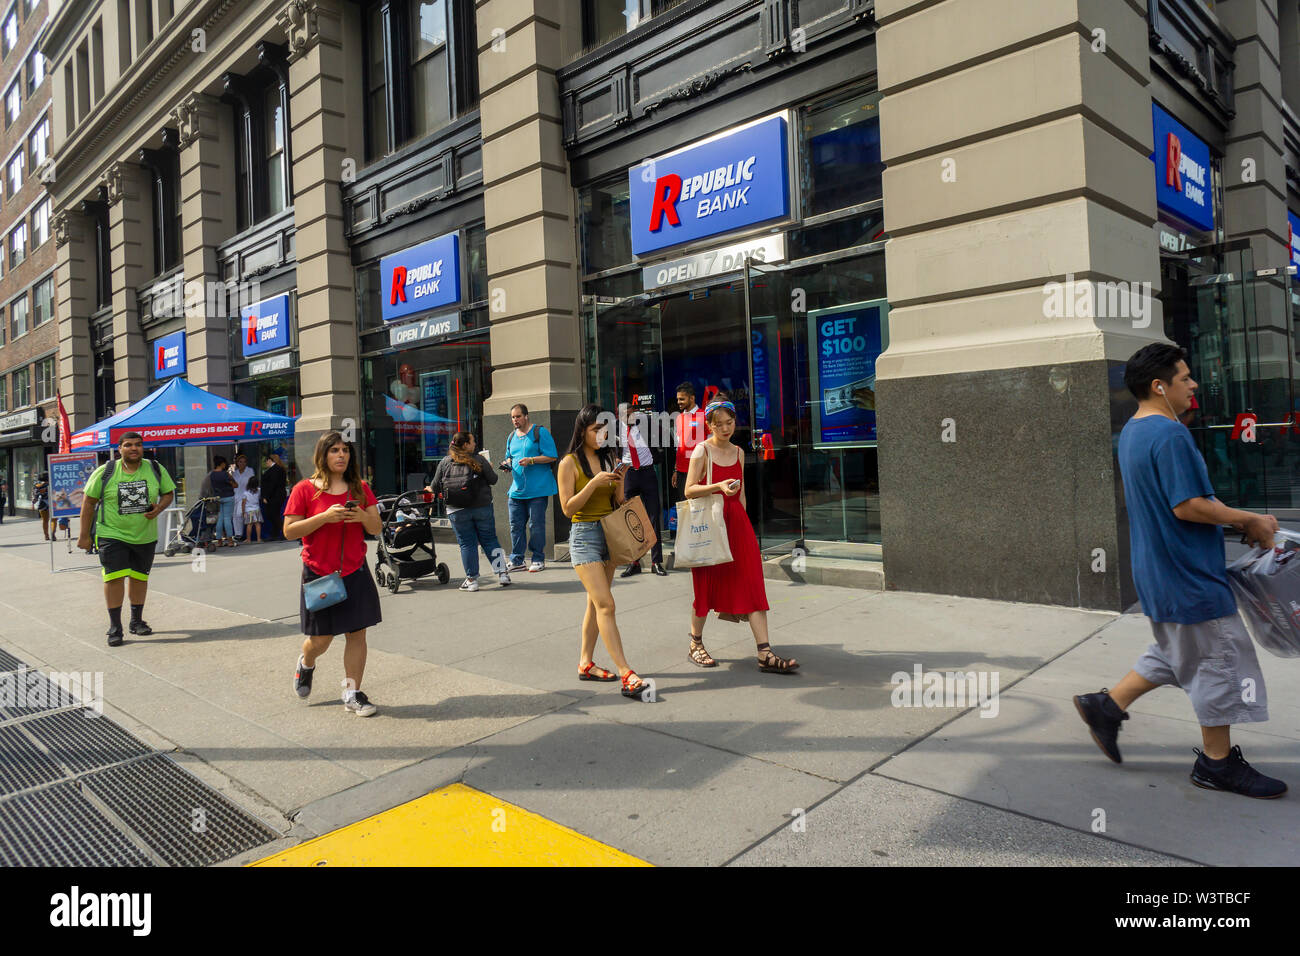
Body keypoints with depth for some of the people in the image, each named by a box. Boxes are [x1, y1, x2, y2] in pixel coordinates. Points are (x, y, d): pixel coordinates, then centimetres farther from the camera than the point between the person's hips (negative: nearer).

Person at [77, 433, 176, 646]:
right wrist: (84, 535, -1)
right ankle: (115, 627, 0)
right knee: (115, 577, -10)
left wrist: (159, 507, -11)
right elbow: (89, 503, 0)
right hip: (112, 534, -3)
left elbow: (168, 492, 12)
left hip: (145, 535, 3)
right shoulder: (105, 472, -5)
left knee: (140, 577, 11)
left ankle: (137, 621, 27)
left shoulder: (155, 469, 1)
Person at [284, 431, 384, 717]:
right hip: (319, 573, -3)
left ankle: (352, 694, 13)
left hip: (355, 572, 3)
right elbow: (289, 531, -8)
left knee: (357, 633, 2)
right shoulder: (305, 489, -4)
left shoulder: (360, 488, 6)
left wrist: (362, 517, -14)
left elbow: (376, 528, 7)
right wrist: (325, 517, -20)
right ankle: (306, 664, 40)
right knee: (321, 639, 4)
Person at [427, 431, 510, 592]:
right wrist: (489, 470, 22)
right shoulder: (479, 460, -2)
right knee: (490, 540, 9)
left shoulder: (444, 463, 3)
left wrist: (429, 489, 30)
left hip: (457, 511, 1)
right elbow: (493, 480, 2)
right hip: (482, 508, -1)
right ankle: (502, 574, 9)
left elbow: (435, 487, 7)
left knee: (466, 544, 7)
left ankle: (472, 580, 9)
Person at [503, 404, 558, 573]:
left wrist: (531, 460, -19)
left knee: (536, 525, -1)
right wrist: (507, 463, 5)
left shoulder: (540, 432, -4)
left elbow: (551, 457, -9)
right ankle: (516, 561, 13)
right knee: (516, 526, 6)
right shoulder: (512, 437, 16)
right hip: (516, 489, 6)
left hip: (537, 490, -6)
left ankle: (538, 559, 10)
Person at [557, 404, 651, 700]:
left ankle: (585, 664, 22)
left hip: (610, 532, 7)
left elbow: (618, 504, 13)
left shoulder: (608, 459, 11)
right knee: (606, 604, -13)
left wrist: (619, 481, -6)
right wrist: (594, 483, -20)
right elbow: (567, 508, -10)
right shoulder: (570, 462, -6)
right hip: (584, 534, -7)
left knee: (596, 603, 11)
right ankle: (626, 675, -16)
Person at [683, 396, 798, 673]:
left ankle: (765, 655, -3)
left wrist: (742, 522, 16)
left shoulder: (738, 452, 13)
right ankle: (695, 645, 24)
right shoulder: (702, 450, -3)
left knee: (752, 585, -3)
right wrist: (718, 486, -23)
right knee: (706, 585, 4)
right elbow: (689, 490, -10)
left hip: (737, 521, 5)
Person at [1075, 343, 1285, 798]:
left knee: (1177, 653, 21)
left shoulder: (1132, 432, 11)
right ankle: (1218, 763, 18)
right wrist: (1248, 520, -11)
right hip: (1186, 573, -10)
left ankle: (1107, 705, 22)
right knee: (1218, 659, 4)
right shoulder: (1170, 434, -21)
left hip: (1158, 568, 10)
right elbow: (1188, 507, -25)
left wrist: (1238, 519, 13)